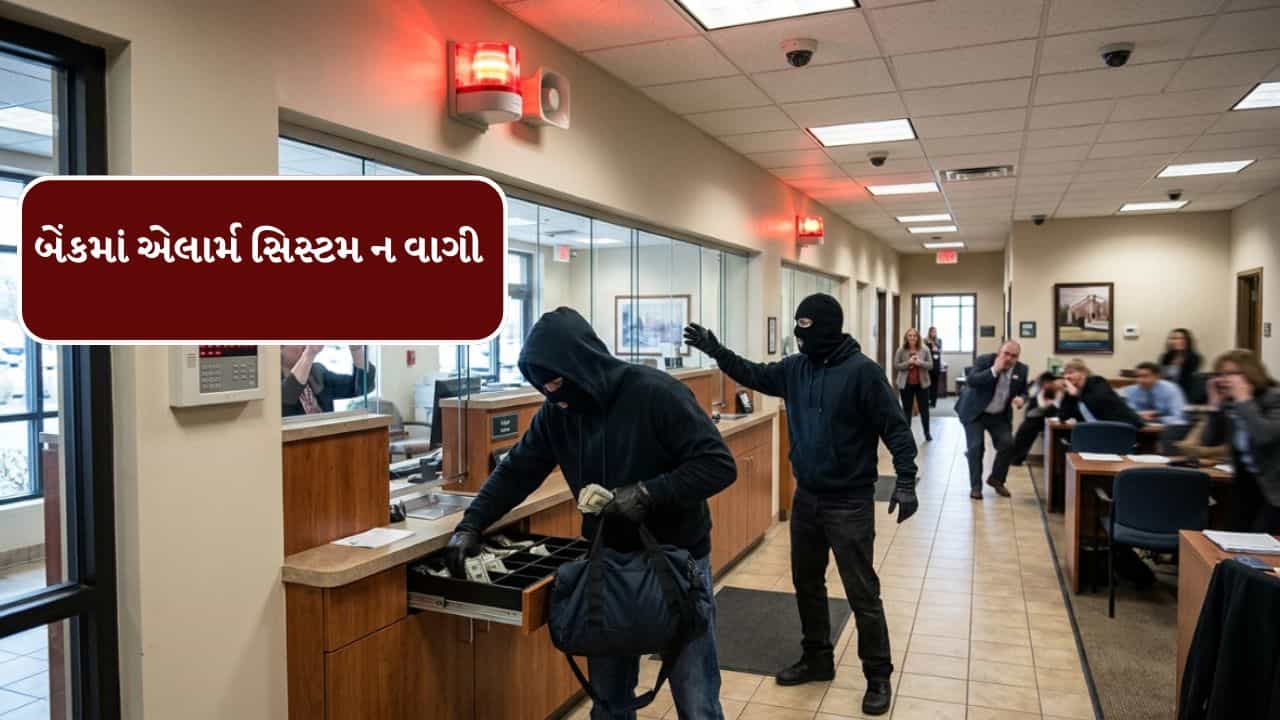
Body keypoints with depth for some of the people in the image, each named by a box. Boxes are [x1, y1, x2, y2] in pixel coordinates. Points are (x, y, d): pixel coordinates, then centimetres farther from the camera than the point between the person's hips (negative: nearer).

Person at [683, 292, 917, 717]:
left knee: (862, 593, 2)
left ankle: (878, 677, 18)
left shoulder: (862, 371, -16)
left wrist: (905, 480, -21)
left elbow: (895, 428, -15)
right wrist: (716, 351, 5)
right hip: (806, 498, 7)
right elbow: (754, 375, 16)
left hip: (849, 503, -7)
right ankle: (817, 659, 34)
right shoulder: (795, 368, 3)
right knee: (807, 583, 17)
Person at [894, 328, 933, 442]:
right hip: (906, 384, -1)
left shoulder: (924, 349, -1)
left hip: (922, 383, 1)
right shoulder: (901, 350, -4)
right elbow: (896, 365, -6)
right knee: (906, 409, 7)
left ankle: (927, 433, 22)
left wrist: (920, 362, -21)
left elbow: (930, 364, -3)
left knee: (924, 409, 8)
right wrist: (908, 362, -20)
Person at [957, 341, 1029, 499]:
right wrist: (994, 370, -34)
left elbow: (1024, 392, 8)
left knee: (1008, 444, -9)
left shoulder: (1021, 370, -3)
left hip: (1000, 415, 4)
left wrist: (1021, 399, -17)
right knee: (976, 447, -10)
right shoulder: (985, 360, -16)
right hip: (975, 412, -4)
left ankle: (996, 479, 14)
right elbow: (970, 381, -29)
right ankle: (975, 486, 3)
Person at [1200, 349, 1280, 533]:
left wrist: (1244, 400, -28)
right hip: (1247, 480, 7)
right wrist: (1215, 404, -10)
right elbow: (1208, 441, -3)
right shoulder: (1229, 403, 1)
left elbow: (1264, 436, -34)